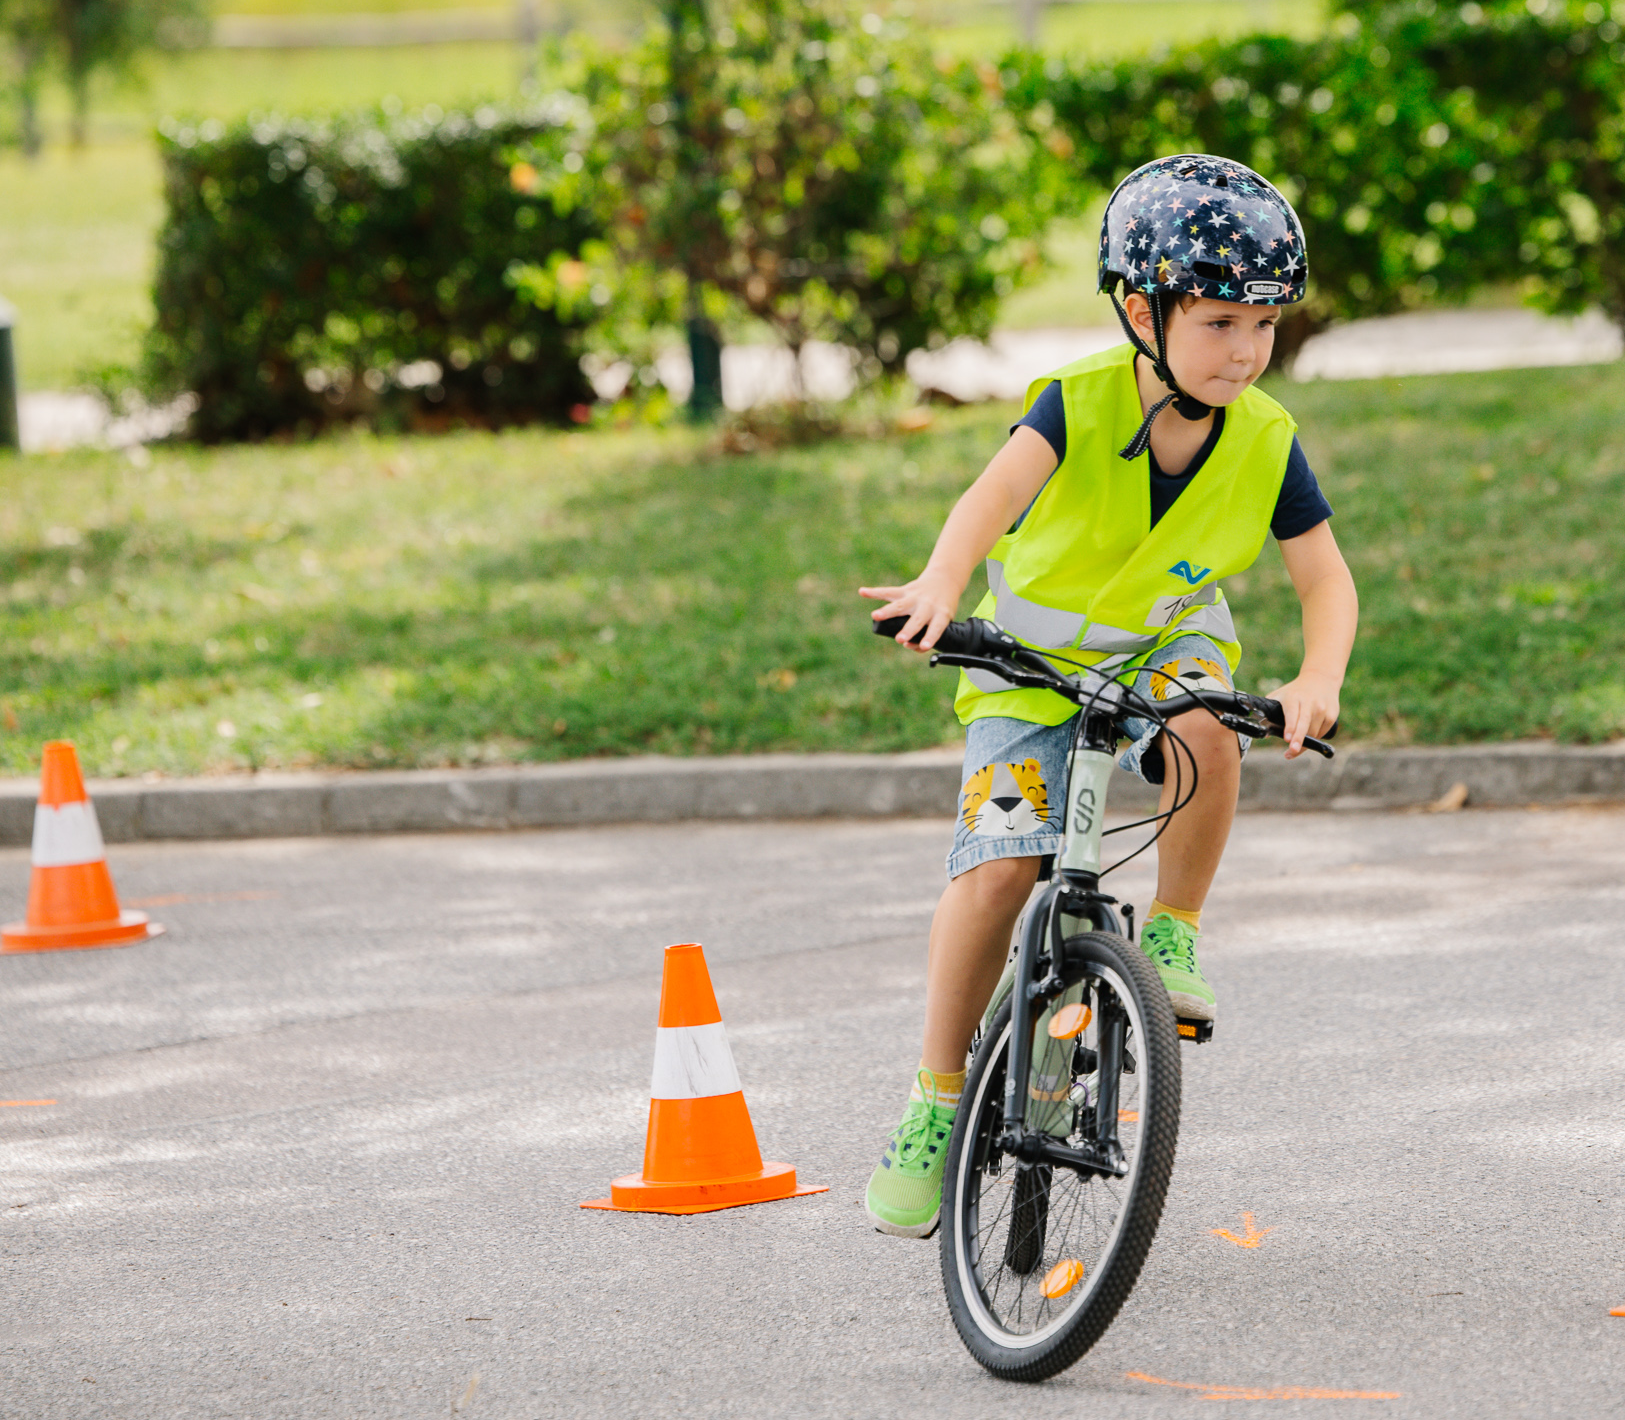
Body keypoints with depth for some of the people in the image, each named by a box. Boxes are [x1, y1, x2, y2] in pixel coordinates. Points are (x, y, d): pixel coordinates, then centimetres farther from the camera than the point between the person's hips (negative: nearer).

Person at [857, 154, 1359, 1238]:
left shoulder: (1266, 443, -16)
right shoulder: (1080, 403, -24)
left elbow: (1327, 578, -13)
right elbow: (1000, 490, -41)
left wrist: (1319, 681, -35)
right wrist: (941, 584, -62)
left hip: (1167, 642, 2)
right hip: (1033, 663, -2)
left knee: (1208, 731, -35)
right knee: (999, 867, -17)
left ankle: (1175, 935, -10)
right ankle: (937, 1101, -1)